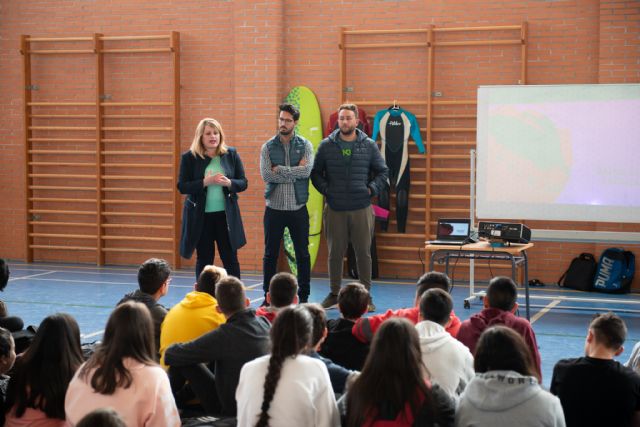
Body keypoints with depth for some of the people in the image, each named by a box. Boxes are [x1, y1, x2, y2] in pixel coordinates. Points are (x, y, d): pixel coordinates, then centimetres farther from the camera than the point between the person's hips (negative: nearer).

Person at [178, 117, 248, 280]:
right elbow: (182, 186, -6)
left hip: (226, 215, 1)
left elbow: (243, 183, 4)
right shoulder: (189, 157, -2)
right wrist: (205, 182, -20)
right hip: (200, 216, -1)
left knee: (230, 258, 4)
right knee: (204, 260, 8)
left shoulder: (231, 154, 3)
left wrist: (228, 183, -18)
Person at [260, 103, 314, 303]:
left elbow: (306, 171, -16)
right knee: (270, 254, 6)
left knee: (303, 254, 6)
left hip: (298, 208, 0)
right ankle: (268, 296, 16)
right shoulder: (268, 147, 2)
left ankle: (304, 297, 15)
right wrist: (294, 172, -13)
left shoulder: (305, 145, 1)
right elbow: (266, 175, -12)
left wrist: (279, 170, -13)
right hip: (274, 208, 1)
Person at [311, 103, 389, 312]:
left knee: (364, 253, 3)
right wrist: (325, 189, -2)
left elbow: (382, 171, 11)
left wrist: (372, 189, -2)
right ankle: (334, 294, 19)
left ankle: (366, 295, 14)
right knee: (335, 253, 7)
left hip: (362, 209, 0)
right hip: (334, 209, 1)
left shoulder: (369, 145, 4)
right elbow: (315, 172, 11)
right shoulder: (326, 145, 4)